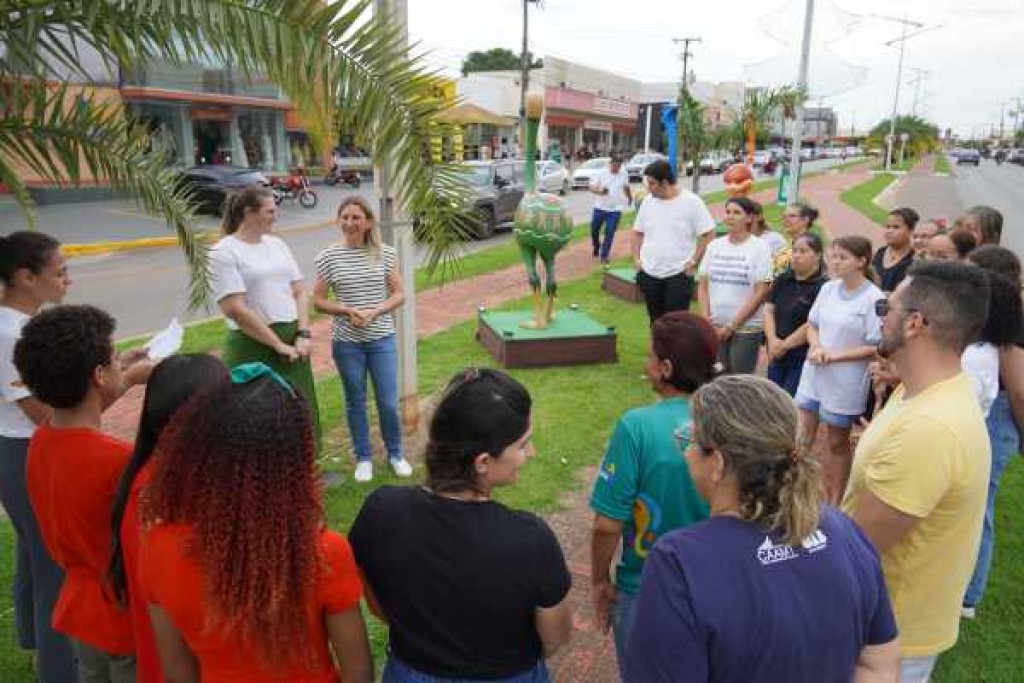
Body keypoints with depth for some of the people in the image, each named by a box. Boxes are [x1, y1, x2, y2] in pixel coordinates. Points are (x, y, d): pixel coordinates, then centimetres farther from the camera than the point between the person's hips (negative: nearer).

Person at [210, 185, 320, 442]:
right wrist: (278, 345, -15)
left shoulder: (277, 244, 12)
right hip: (254, 347, -6)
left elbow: (299, 292, 10)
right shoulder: (224, 252, -7)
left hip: (293, 341, 6)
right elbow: (235, 309, -15)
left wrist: (303, 334, -5)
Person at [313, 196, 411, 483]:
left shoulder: (385, 253, -3)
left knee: (389, 403, 5)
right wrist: (347, 310, -17)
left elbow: (399, 294, 1)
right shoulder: (328, 256, -5)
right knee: (355, 402, 11)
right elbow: (318, 300, -1)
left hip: (382, 338, 0)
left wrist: (375, 311, -16)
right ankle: (363, 457, 30)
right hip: (347, 341, 0)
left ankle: (396, 454, 28)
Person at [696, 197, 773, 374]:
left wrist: (732, 325, -10)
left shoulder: (759, 248, -4)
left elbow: (760, 293, -8)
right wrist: (707, 321, -1)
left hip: (746, 328, -3)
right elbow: (702, 286, 10)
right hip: (715, 327, 3)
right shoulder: (714, 245, 7)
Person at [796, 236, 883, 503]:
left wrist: (835, 356, -19)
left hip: (845, 380, -5)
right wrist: (816, 347, -11)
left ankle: (832, 503, 28)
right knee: (802, 436, 10)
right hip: (813, 372, 5)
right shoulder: (828, 288, 2)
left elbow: (876, 348, -14)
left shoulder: (874, 299, -16)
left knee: (836, 443, 11)